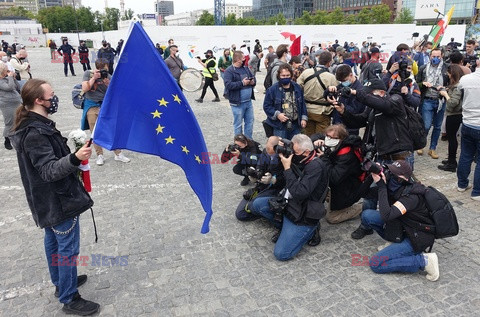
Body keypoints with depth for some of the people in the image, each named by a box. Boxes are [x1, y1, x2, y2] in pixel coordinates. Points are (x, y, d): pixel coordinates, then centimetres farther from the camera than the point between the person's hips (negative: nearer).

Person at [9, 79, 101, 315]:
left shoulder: (35, 126, 6)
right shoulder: (35, 133, -26)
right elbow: (49, 170, -31)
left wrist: (73, 154, 26)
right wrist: (75, 159, -47)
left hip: (49, 199, 11)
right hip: (59, 200, -11)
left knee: (53, 241, 23)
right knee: (68, 248, 1)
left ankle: (61, 282, 42)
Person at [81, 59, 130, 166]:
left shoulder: (108, 76, -2)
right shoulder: (88, 74, -2)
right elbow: (84, 89, -12)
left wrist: (108, 84, -21)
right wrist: (94, 78, -16)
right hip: (91, 106, -1)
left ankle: (118, 154, 8)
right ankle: (99, 156, 13)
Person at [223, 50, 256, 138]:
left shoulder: (246, 68, 12)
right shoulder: (229, 71, -11)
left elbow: (254, 78, 20)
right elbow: (228, 85, -22)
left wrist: (253, 82, -4)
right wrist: (242, 83, -21)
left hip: (248, 101, 7)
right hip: (237, 103, -7)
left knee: (250, 122, 14)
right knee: (238, 124, 3)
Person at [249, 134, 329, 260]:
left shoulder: (316, 167, -23)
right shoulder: (299, 161, 0)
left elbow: (299, 193, -32)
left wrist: (287, 169, -25)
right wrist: (280, 157, -8)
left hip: (302, 215, -8)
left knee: (281, 253, -15)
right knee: (256, 204, 3)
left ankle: (310, 230, 5)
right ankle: (286, 226, 7)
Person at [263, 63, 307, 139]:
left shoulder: (297, 87, 5)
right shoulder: (272, 89, -9)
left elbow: (302, 104, 13)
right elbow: (266, 106, -6)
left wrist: (304, 118, 6)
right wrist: (277, 114, -19)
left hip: (295, 125, 4)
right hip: (280, 125, -4)